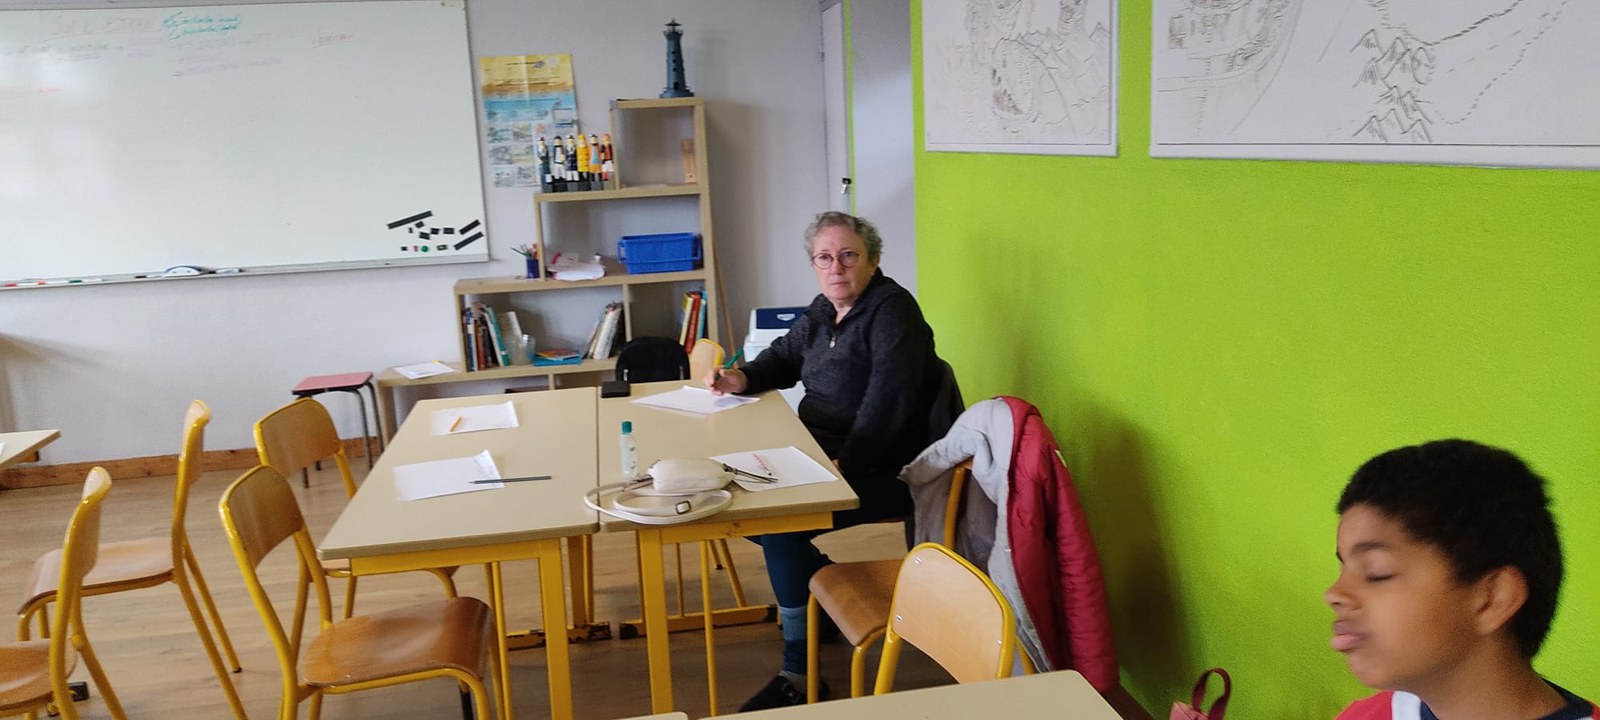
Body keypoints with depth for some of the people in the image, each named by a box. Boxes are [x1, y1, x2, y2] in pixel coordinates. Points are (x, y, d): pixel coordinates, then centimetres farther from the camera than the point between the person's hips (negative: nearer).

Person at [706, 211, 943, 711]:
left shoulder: (891, 309, -14)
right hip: (820, 458, 10)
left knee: (778, 524, -25)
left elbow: (888, 399, -25)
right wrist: (742, 378, 5)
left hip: (882, 474, -10)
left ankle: (800, 676, -13)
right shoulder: (823, 311, 12)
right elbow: (784, 357, 27)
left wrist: (843, 465, -30)